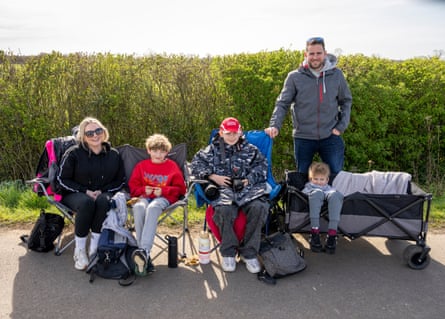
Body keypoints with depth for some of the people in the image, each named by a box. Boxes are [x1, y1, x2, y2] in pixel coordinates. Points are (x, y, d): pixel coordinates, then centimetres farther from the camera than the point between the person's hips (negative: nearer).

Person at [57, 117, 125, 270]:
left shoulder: (113, 154, 2)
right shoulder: (73, 153, -6)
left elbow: (120, 180, 10)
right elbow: (62, 179, -2)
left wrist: (102, 191, -8)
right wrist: (85, 191, -13)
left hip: (103, 193, 2)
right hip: (75, 194, -2)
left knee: (103, 200, -35)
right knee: (86, 202, -37)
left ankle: (95, 246, -28)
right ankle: (79, 250, -26)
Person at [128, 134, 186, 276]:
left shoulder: (172, 166, 13)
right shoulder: (141, 166, 19)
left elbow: (180, 188, 12)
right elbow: (133, 187, 19)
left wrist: (163, 190, -4)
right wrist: (144, 189, -2)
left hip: (164, 198, -2)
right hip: (145, 197, 2)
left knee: (152, 208, -40)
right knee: (138, 207, -37)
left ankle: (145, 250, -55)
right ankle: (144, 258, -42)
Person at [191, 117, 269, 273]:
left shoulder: (250, 149, 20)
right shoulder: (213, 149, 17)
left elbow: (262, 164, 15)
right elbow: (196, 164, 12)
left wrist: (250, 179, -2)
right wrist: (213, 176, -2)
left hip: (246, 189, 2)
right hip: (223, 189, -1)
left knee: (258, 207, -31)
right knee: (224, 210, -36)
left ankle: (249, 252, -19)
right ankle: (228, 253, -17)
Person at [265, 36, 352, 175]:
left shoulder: (336, 74, 0)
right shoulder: (294, 77, -5)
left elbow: (346, 101, 9)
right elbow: (282, 104, -5)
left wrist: (341, 126, -1)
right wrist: (274, 125, -20)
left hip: (330, 137, 1)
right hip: (303, 137, 0)